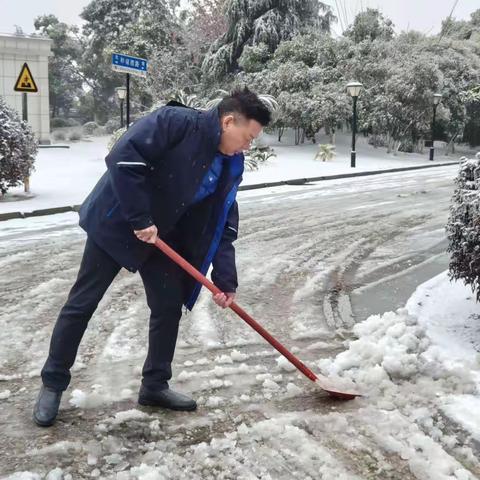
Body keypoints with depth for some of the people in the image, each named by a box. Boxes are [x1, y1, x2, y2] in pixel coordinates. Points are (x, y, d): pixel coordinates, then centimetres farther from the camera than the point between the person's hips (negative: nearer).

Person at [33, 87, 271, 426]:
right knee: (82, 302, 2)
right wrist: (140, 219, -29)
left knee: (170, 306, 5)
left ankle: (155, 385, 21)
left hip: (163, 237, 7)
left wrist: (225, 278, -6)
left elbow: (223, 225, 2)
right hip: (116, 223, -7)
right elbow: (122, 157, -31)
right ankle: (53, 384, 17)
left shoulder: (231, 166, -1)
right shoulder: (176, 122, -24)